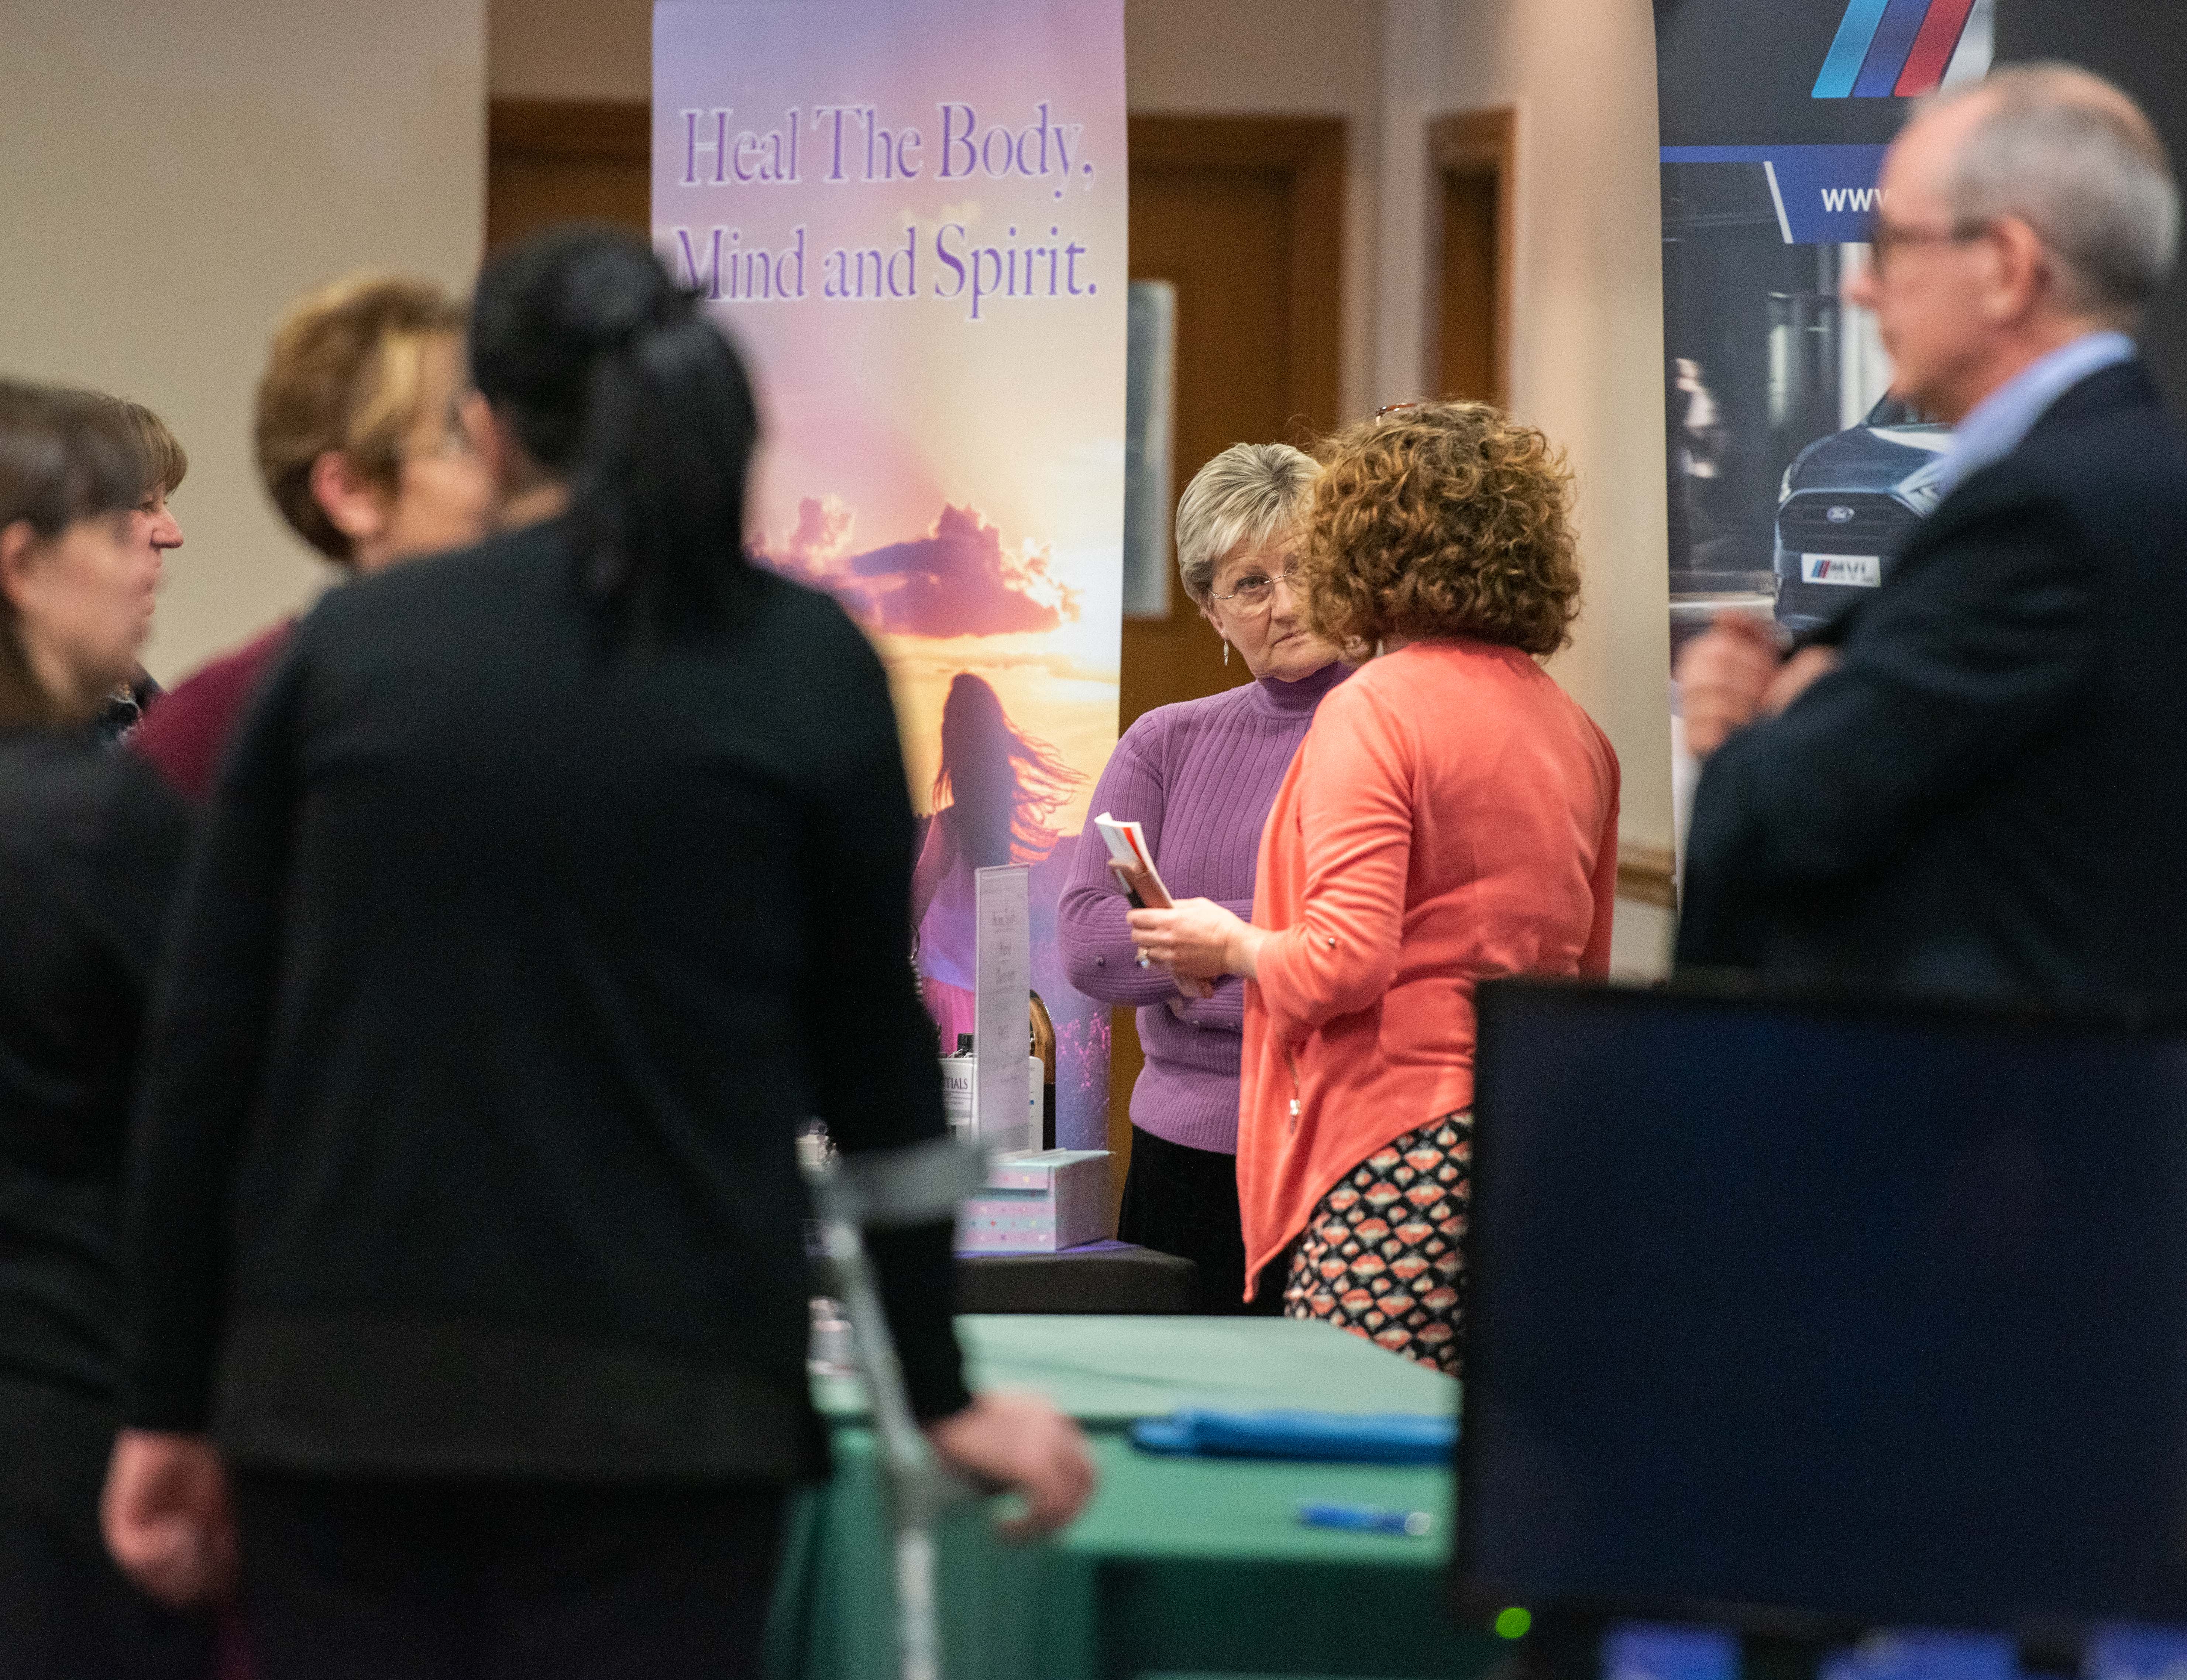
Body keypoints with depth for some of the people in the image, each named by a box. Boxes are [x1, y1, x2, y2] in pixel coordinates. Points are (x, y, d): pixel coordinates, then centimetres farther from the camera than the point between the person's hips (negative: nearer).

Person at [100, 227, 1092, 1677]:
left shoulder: (352, 647, 7)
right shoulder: (807, 665, 2)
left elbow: (207, 1048, 4)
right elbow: (876, 1062, 5)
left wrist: (178, 1406, 10)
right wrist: (940, 1395, 14)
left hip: (342, 1384, 2)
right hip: (660, 1400, -2)